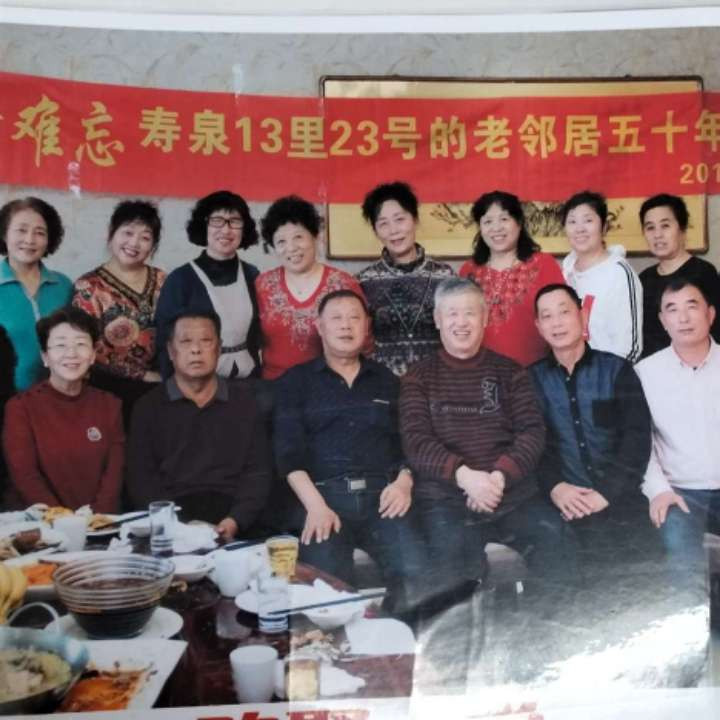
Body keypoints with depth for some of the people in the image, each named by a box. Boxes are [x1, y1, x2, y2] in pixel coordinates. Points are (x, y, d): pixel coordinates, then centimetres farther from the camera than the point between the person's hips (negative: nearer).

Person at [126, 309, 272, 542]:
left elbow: (258, 472, 7)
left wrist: (235, 521, -10)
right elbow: (140, 477, 2)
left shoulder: (243, 400, 13)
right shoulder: (148, 406, 10)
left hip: (231, 517, 0)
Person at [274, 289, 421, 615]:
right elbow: (288, 449, 1)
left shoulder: (386, 379, 22)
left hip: (381, 495, 2)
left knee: (416, 573, -25)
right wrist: (315, 504, -15)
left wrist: (404, 482, -6)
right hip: (324, 494, -2)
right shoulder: (296, 380, 13)